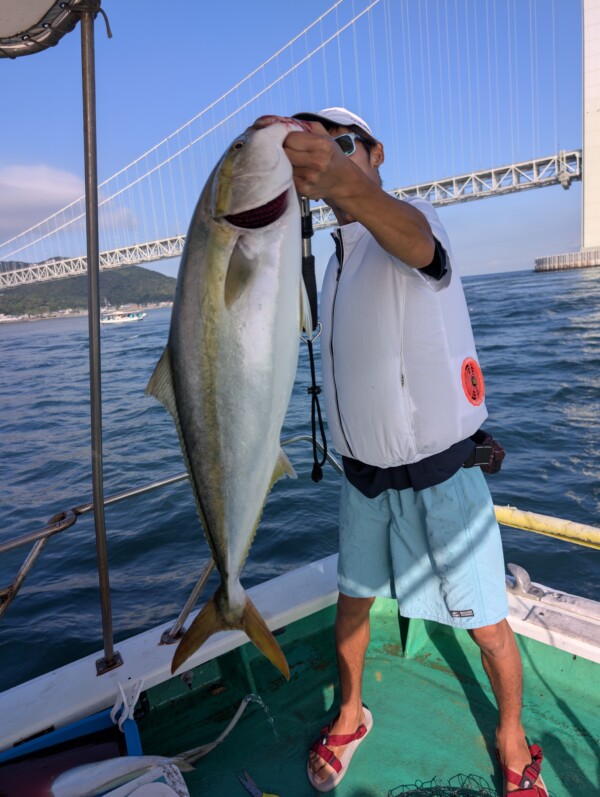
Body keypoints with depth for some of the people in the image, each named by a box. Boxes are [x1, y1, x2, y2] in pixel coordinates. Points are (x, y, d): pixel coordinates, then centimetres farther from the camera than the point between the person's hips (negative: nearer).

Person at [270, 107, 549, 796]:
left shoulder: (409, 219, -13)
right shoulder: (335, 258, 11)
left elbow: (413, 239, -42)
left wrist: (344, 182, -60)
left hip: (439, 472, -6)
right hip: (363, 474, 6)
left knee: (487, 626, 9)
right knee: (351, 604, 18)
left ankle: (512, 741, 37)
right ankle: (349, 717, 44)